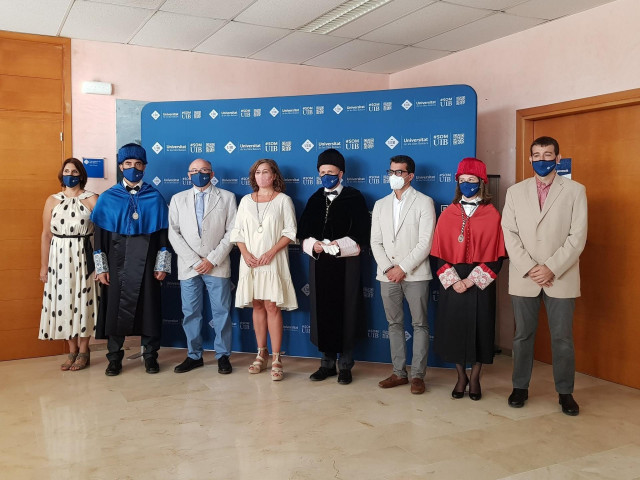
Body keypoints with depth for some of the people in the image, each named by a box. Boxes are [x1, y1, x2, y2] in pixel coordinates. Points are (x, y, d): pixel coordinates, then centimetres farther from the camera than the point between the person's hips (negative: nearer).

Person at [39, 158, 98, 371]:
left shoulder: (91, 199, -2)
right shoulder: (52, 200, 8)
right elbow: (46, 235, 8)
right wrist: (44, 265, 5)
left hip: (83, 257, -3)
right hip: (60, 258, 3)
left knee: (83, 301, 3)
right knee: (64, 301, 6)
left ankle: (83, 351, 14)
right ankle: (72, 351, 18)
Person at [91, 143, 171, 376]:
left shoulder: (155, 197, 2)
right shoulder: (108, 198, 3)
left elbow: (163, 233, 1)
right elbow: (99, 234, 2)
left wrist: (162, 265, -3)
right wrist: (101, 267, -4)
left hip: (145, 262, 0)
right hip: (117, 261, 1)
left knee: (148, 307, 6)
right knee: (116, 307, 6)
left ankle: (150, 356, 20)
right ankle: (114, 358, 19)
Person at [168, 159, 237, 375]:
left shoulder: (227, 197, 6)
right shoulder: (178, 199, 12)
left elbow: (231, 232, 0)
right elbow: (174, 233, 4)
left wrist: (213, 260, -10)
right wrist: (194, 260, -7)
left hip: (217, 266, -2)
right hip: (188, 266, 2)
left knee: (221, 312, 2)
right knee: (191, 313, 6)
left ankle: (222, 355, 14)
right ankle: (194, 355, 18)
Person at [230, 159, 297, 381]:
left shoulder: (283, 200, 1)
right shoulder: (246, 201, 12)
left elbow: (290, 232, -3)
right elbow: (237, 231, 10)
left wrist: (271, 252, -14)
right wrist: (245, 253, -6)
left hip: (273, 261, -4)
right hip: (250, 261, 4)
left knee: (272, 306, -7)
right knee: (257, 306, 7)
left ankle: (276, 359, -3)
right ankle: (261, 354, 16)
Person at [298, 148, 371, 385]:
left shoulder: (354, 197, 0)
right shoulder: (315, 199, 12)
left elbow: (361, 234, -6)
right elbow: (303, 232, 9)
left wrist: (338, 245, -18)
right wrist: (313, 245, -11)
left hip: (346, 265, -3)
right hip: (319, 264, 4)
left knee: (346, 312, 1)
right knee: (323, 312, 6)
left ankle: (345, 365, 13)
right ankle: (327, 363, 18)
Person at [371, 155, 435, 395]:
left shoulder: (424, 202, -1)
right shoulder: (380, 204, 13)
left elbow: (425, 242, -10)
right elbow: (375, 242, 8)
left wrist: (403, 268, -15)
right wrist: (388, 268, -6)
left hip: (415, 274, -4)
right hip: (388, 275, 4)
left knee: (420, 324, 1)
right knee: (394, 324, 9)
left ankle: (418, 375, 8)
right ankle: (399, 372, 18)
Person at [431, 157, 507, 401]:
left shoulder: (492, 215, -2)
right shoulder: (448, 214, 4)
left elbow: (495, 256, -7)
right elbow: (439, 253, 0)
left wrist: (471, 280, -14)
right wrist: (453, 280, -12)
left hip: (480, 284, -2)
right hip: (452, 283, 2)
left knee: (479, 329, 6)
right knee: (453, 328, 7)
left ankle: (475, 378, 24)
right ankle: (461, 376, 26)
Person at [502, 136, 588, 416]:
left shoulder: (575, 191, 2)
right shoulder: (515, 192, 7)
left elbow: (578, 236, -5)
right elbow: (509, 234, 0)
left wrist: (551, 268, -14)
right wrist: (529, 268, -11)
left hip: (561, 277, -1)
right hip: (523, 277, 1)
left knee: (562, 338, 5)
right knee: (523, 335, 9)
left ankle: (565, 392, 19)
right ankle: (520, 387, 22)